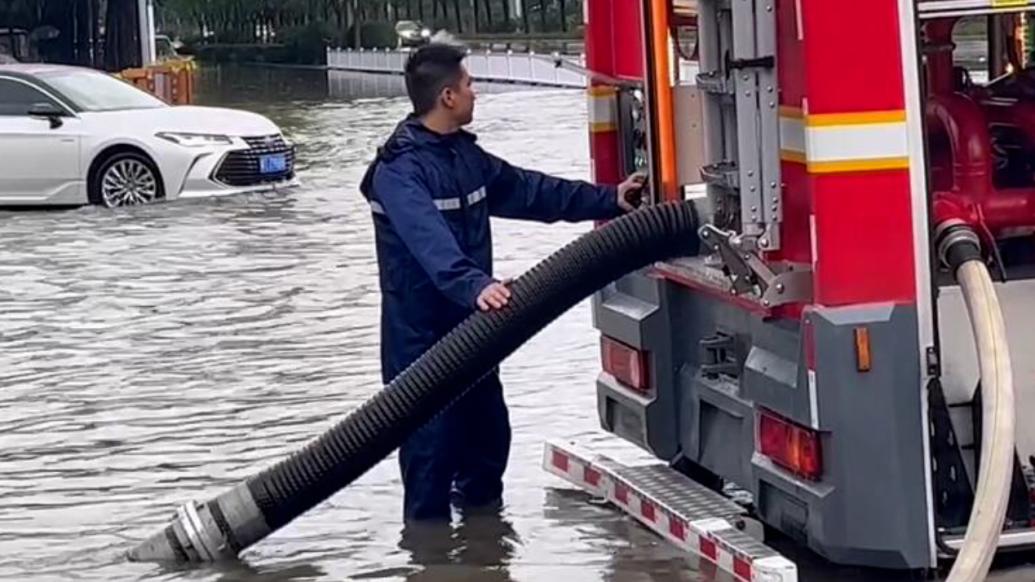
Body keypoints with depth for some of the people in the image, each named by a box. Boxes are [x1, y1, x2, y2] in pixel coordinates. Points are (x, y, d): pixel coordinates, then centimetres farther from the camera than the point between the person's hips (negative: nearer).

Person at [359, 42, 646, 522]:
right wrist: (475, 285, -51)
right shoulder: (399, 170, -21)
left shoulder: (464, 153, 9)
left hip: (469, 327, 9)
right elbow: (430, 242, -36)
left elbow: (528, 191, 17)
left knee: (488, 433, 19)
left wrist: (608, 200, 15)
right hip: (420, 335, -9)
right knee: (433, 447, -6)